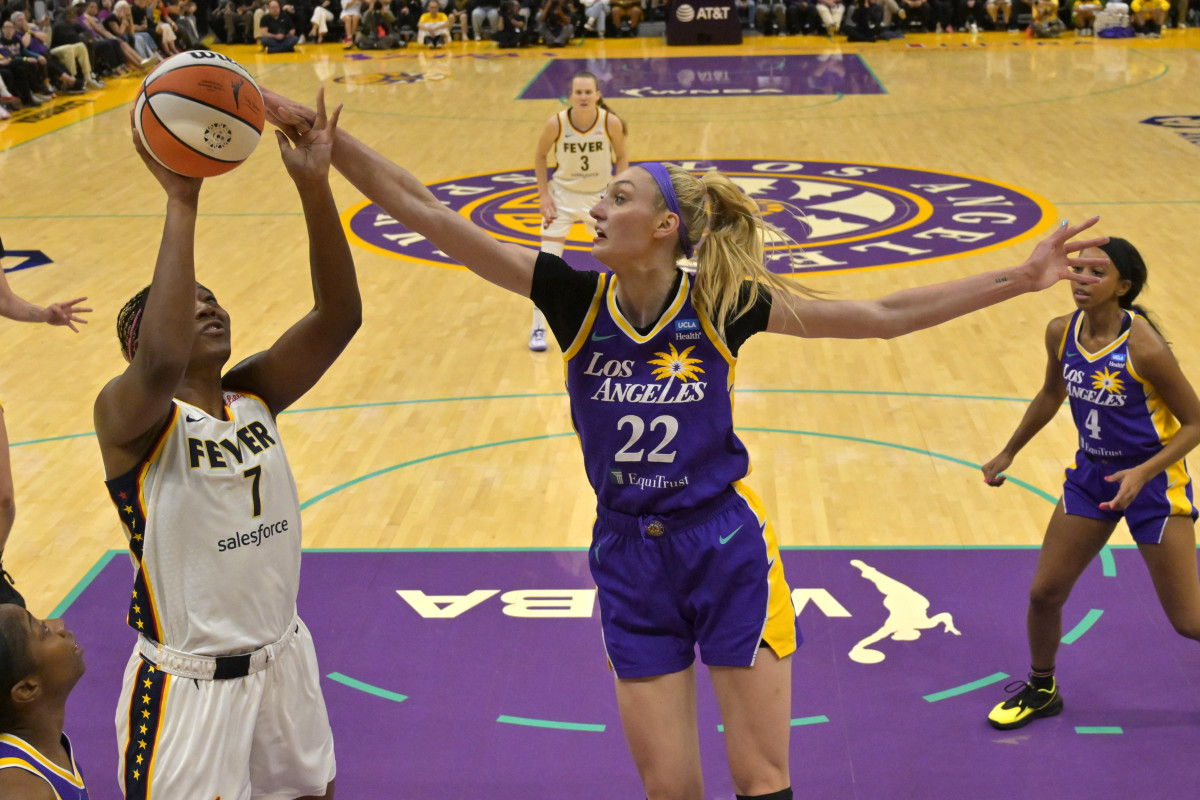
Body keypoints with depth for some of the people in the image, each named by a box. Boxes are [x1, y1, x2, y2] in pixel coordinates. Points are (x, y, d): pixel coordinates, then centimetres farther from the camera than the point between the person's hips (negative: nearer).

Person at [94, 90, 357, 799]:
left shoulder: (254, 396, 0)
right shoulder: (127, 415, -17)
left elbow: (338, 315, -13)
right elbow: (164, 362, -41)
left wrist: (314, 187, -26)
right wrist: (181, 202, -39)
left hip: (283, 656, 6)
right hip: (187, 684, -6)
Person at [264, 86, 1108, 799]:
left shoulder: (723, 304, -11)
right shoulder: (575, 297, -8)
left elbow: (883, 314, -8)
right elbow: (425, 211, -13)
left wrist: (1019, 278, -12)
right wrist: (315, 129, -19)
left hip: (727, 550, -2)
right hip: (629, 559, 2)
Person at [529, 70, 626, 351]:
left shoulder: (611, 122, -19)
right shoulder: (556, 123, -20)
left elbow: (621, 157, -4)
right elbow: (540, 155, -4)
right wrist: (544, 195, -9)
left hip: (600, 196, 1)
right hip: (563, 196, -1)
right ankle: (538, 328, 6)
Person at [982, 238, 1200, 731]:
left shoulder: (1144, 348, -25)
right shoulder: (1061, 333, -7)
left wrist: (1142, 473, -28)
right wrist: (1009, 453, 20)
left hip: (1153, 480, -5)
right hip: (1091, 472, 6)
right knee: (1044, 592, 7)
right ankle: (1041, 690, 32)